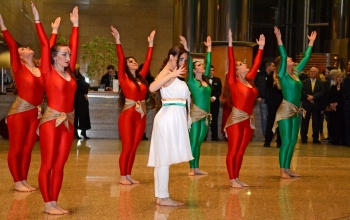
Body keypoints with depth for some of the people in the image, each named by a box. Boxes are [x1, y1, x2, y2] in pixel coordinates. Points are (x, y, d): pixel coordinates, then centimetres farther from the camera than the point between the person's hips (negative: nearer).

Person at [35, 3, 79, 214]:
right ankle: (48, 204, 6)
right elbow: (45, 45, -9)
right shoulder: (49, 72, -4)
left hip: (68, 121, 6)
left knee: (60, 165, 8)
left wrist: (75, 25, 15)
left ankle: (55, 203, 14)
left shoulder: (69, 71, 9)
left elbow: (74, 46, 11)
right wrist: (37, 20, -11)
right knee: (48, 164, -1)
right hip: (51, 120, -6)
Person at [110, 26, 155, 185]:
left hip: (141, 116, 5)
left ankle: (129, 175, 16)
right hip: (128, 115, -5)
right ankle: (123, 176, 6)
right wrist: (117, 40, -16)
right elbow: (120, 59, -10)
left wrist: (150, 43, 16)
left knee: (134, 147, 8)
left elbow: (148, 61, 14)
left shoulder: (141, 77, 12)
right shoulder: (124, 78, -2)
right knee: (127, 147, -3)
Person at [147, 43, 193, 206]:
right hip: (169, 117, -10)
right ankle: (163, 197, -5)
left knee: (163, 158, 10)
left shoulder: (174, 75, 18)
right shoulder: (166, 73, -10)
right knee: (165, 157, -7)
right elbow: (152, 87, -30)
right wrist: (172, 74, -30)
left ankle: (160, 196, 14)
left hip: (175, 118, 10)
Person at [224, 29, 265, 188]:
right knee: (233, 151, -3)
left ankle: (237, 178, 15)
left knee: (241, 151, 9)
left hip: (247, 120, 7)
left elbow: (256, 64, 20)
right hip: (236, 119, -7)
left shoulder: (248, 80, 14)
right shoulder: (234, 81, -2)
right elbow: (231, 61, -10)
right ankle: (232, 180, 0)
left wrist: (261, 47, 23)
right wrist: (230, 43, -14)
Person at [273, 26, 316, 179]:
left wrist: (311, 42, 24)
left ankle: (287, 169, 16)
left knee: (293, 141, 9)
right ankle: (282, 171, -1)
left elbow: (306, 58, 20)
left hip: (295, 111, 8)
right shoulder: (282, 74, -6)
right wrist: (279, 39, -26)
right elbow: (282, 56, -19)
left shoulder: (295, 73, 13)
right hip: (285, 110, -7)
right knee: (286, 141, -7)